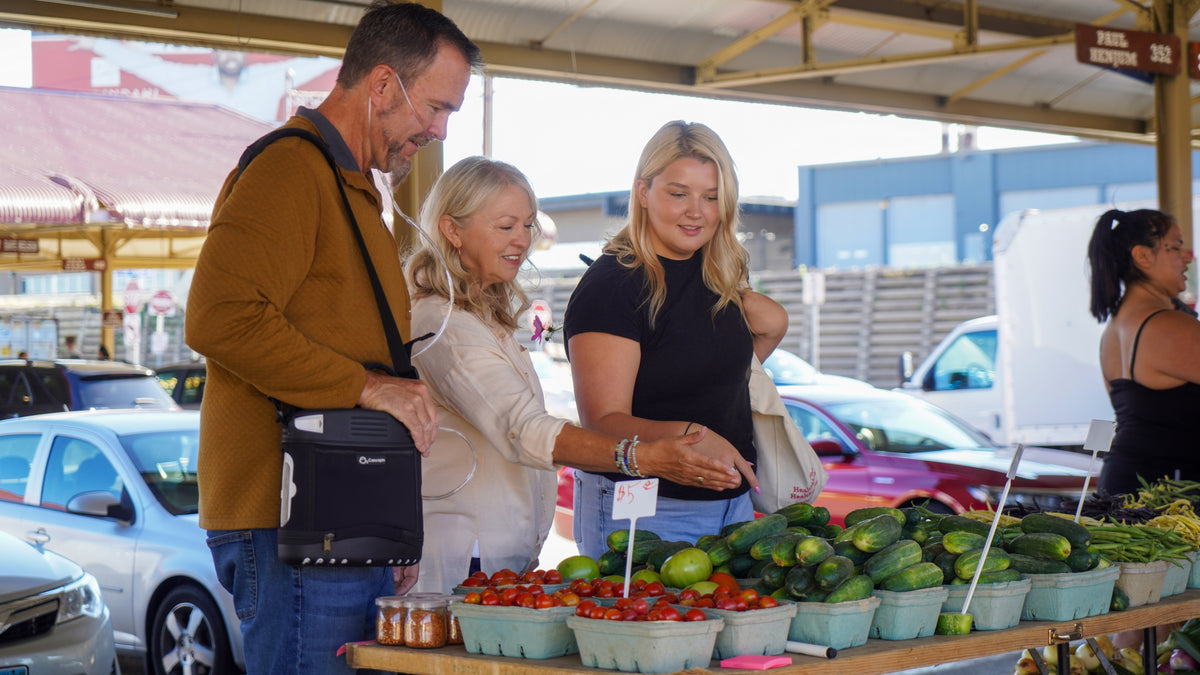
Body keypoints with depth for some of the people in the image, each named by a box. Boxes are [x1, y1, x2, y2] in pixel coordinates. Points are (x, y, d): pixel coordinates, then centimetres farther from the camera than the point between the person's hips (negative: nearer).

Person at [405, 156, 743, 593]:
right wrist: (642, 458, -37)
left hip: (510, 554, 9)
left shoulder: (488, 319, 18)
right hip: (463, 558, -9)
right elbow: (523, 430, -27)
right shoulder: (444, 327, -15)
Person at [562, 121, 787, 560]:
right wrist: (687, 436, -38)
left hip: (731, 503, 7)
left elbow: (774, 321, 28)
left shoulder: (716, 273, 7)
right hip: (642, 513, -7)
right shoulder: (611, 285, -14)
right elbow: (603, 421, -21)